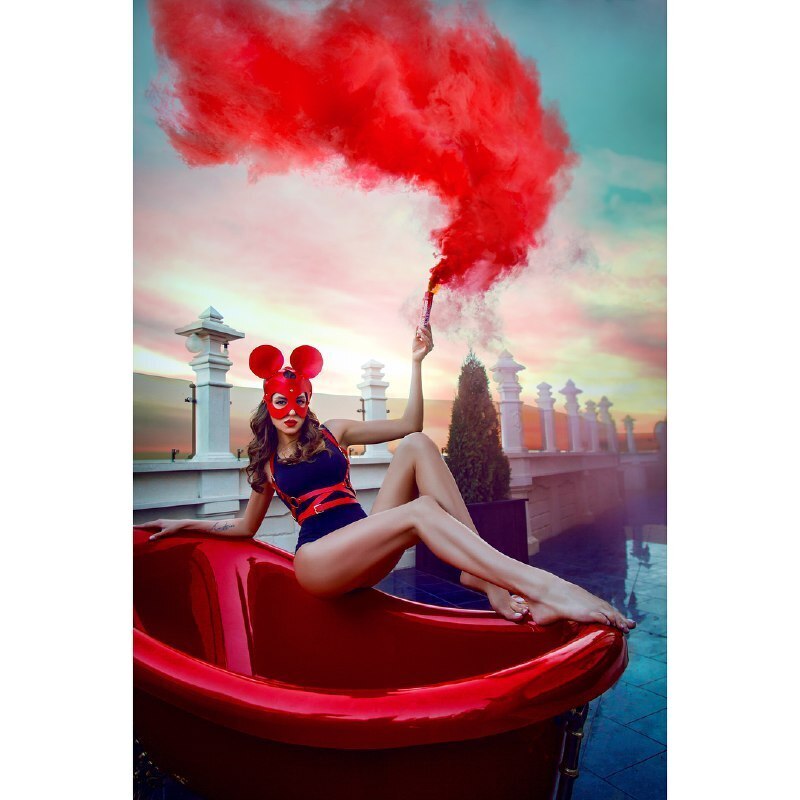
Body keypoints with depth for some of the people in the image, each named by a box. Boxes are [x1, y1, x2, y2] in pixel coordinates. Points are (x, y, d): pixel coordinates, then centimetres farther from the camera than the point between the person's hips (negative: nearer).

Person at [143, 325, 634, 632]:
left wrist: (417, 362, 2)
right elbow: (246, 527, 27)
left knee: (418, 445, -21)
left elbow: (409, 425, 8)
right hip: (319, 561, -3)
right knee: (421, 510, -33)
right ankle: (541, 585, -42)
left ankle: (485, 575, -30)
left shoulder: (333, 433, 16)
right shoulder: (266, 463, 15)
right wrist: (184, 524, 21)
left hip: (367, 553, 3)